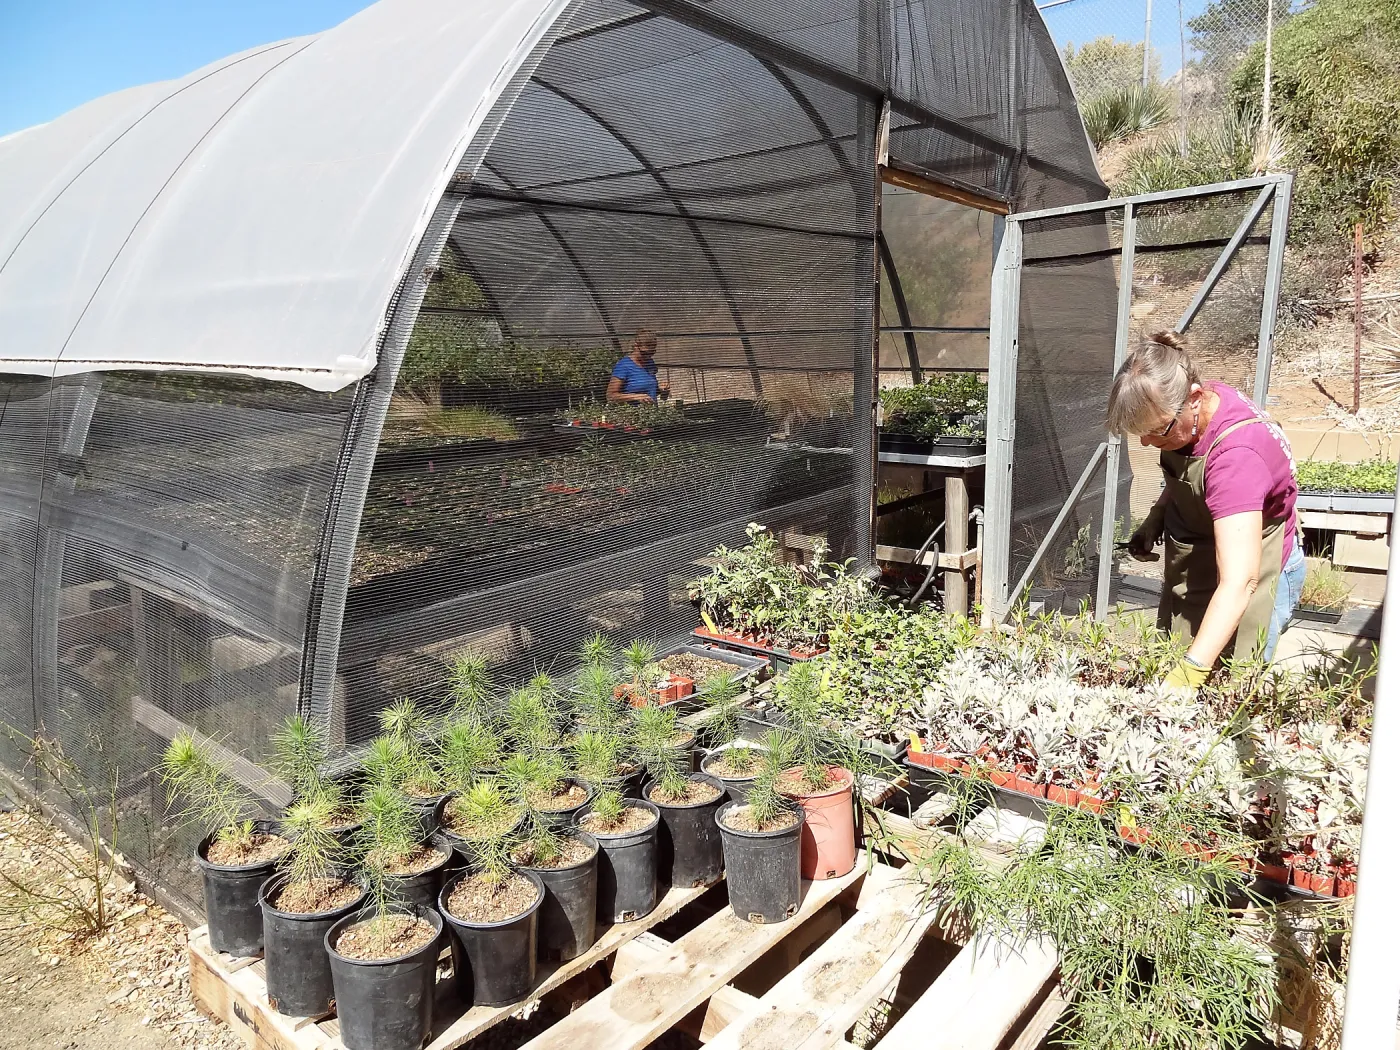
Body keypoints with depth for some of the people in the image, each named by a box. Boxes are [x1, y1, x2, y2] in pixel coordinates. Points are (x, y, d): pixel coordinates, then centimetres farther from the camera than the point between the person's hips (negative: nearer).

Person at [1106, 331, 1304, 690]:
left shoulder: (1235, 457, -37)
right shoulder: (1200, 403, -13)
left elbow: (1240, 582, -45)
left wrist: (1189, 674, -53)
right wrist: (1156, 519, -4)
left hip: (1256, 567, -8)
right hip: (1193, 563, 8)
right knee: (1165, 659, 15)